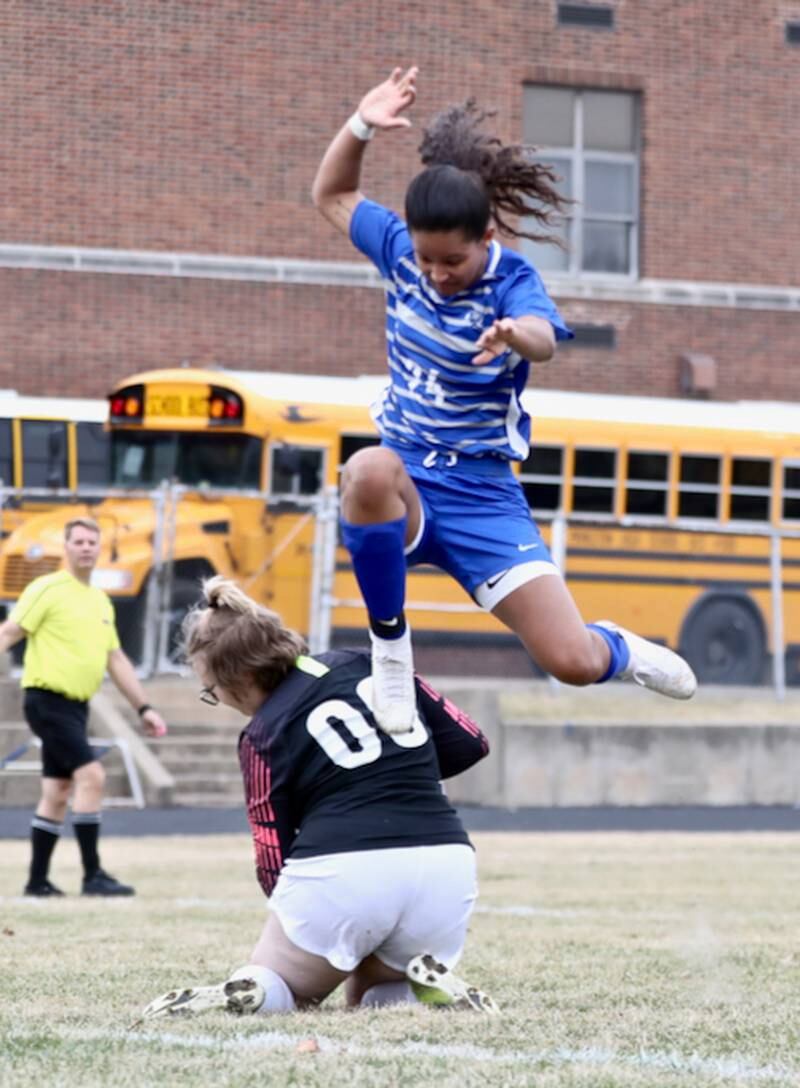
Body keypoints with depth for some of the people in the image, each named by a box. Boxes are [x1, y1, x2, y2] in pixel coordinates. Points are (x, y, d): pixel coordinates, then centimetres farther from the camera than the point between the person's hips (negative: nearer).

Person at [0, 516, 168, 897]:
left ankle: (37, 880, 16)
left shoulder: (101, 601, 15)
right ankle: (93, 875, -14)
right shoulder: (47, 590, -7)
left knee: (57, 794, 10)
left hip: (76, 707, 8)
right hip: (49, 701, -8)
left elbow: (116, 660, 20)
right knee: (91, 776, -17)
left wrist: (144, 707, 17)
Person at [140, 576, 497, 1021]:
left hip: (340, 870, -4)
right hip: (445, 867, 4)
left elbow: (274, 862, 5)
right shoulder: (369, 664, 11)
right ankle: (427, 983, -6)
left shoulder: (265, 735, 1)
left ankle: (247, 992, -16)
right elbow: (470, 742, 14)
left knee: (275, 990, 19)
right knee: (376, 998, 28)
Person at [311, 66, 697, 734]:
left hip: (483, 498, -2)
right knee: (371, 470, -40)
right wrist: (361, 126, -4)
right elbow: (332, 196, 15)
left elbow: (544, 341, -35)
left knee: (573, 663, -13)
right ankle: (390, 649, -20)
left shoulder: (511, 279, -12)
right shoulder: (401, 249, 0)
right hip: (404, 496, 2)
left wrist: (518, 333, -60)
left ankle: (617, 651, 30)